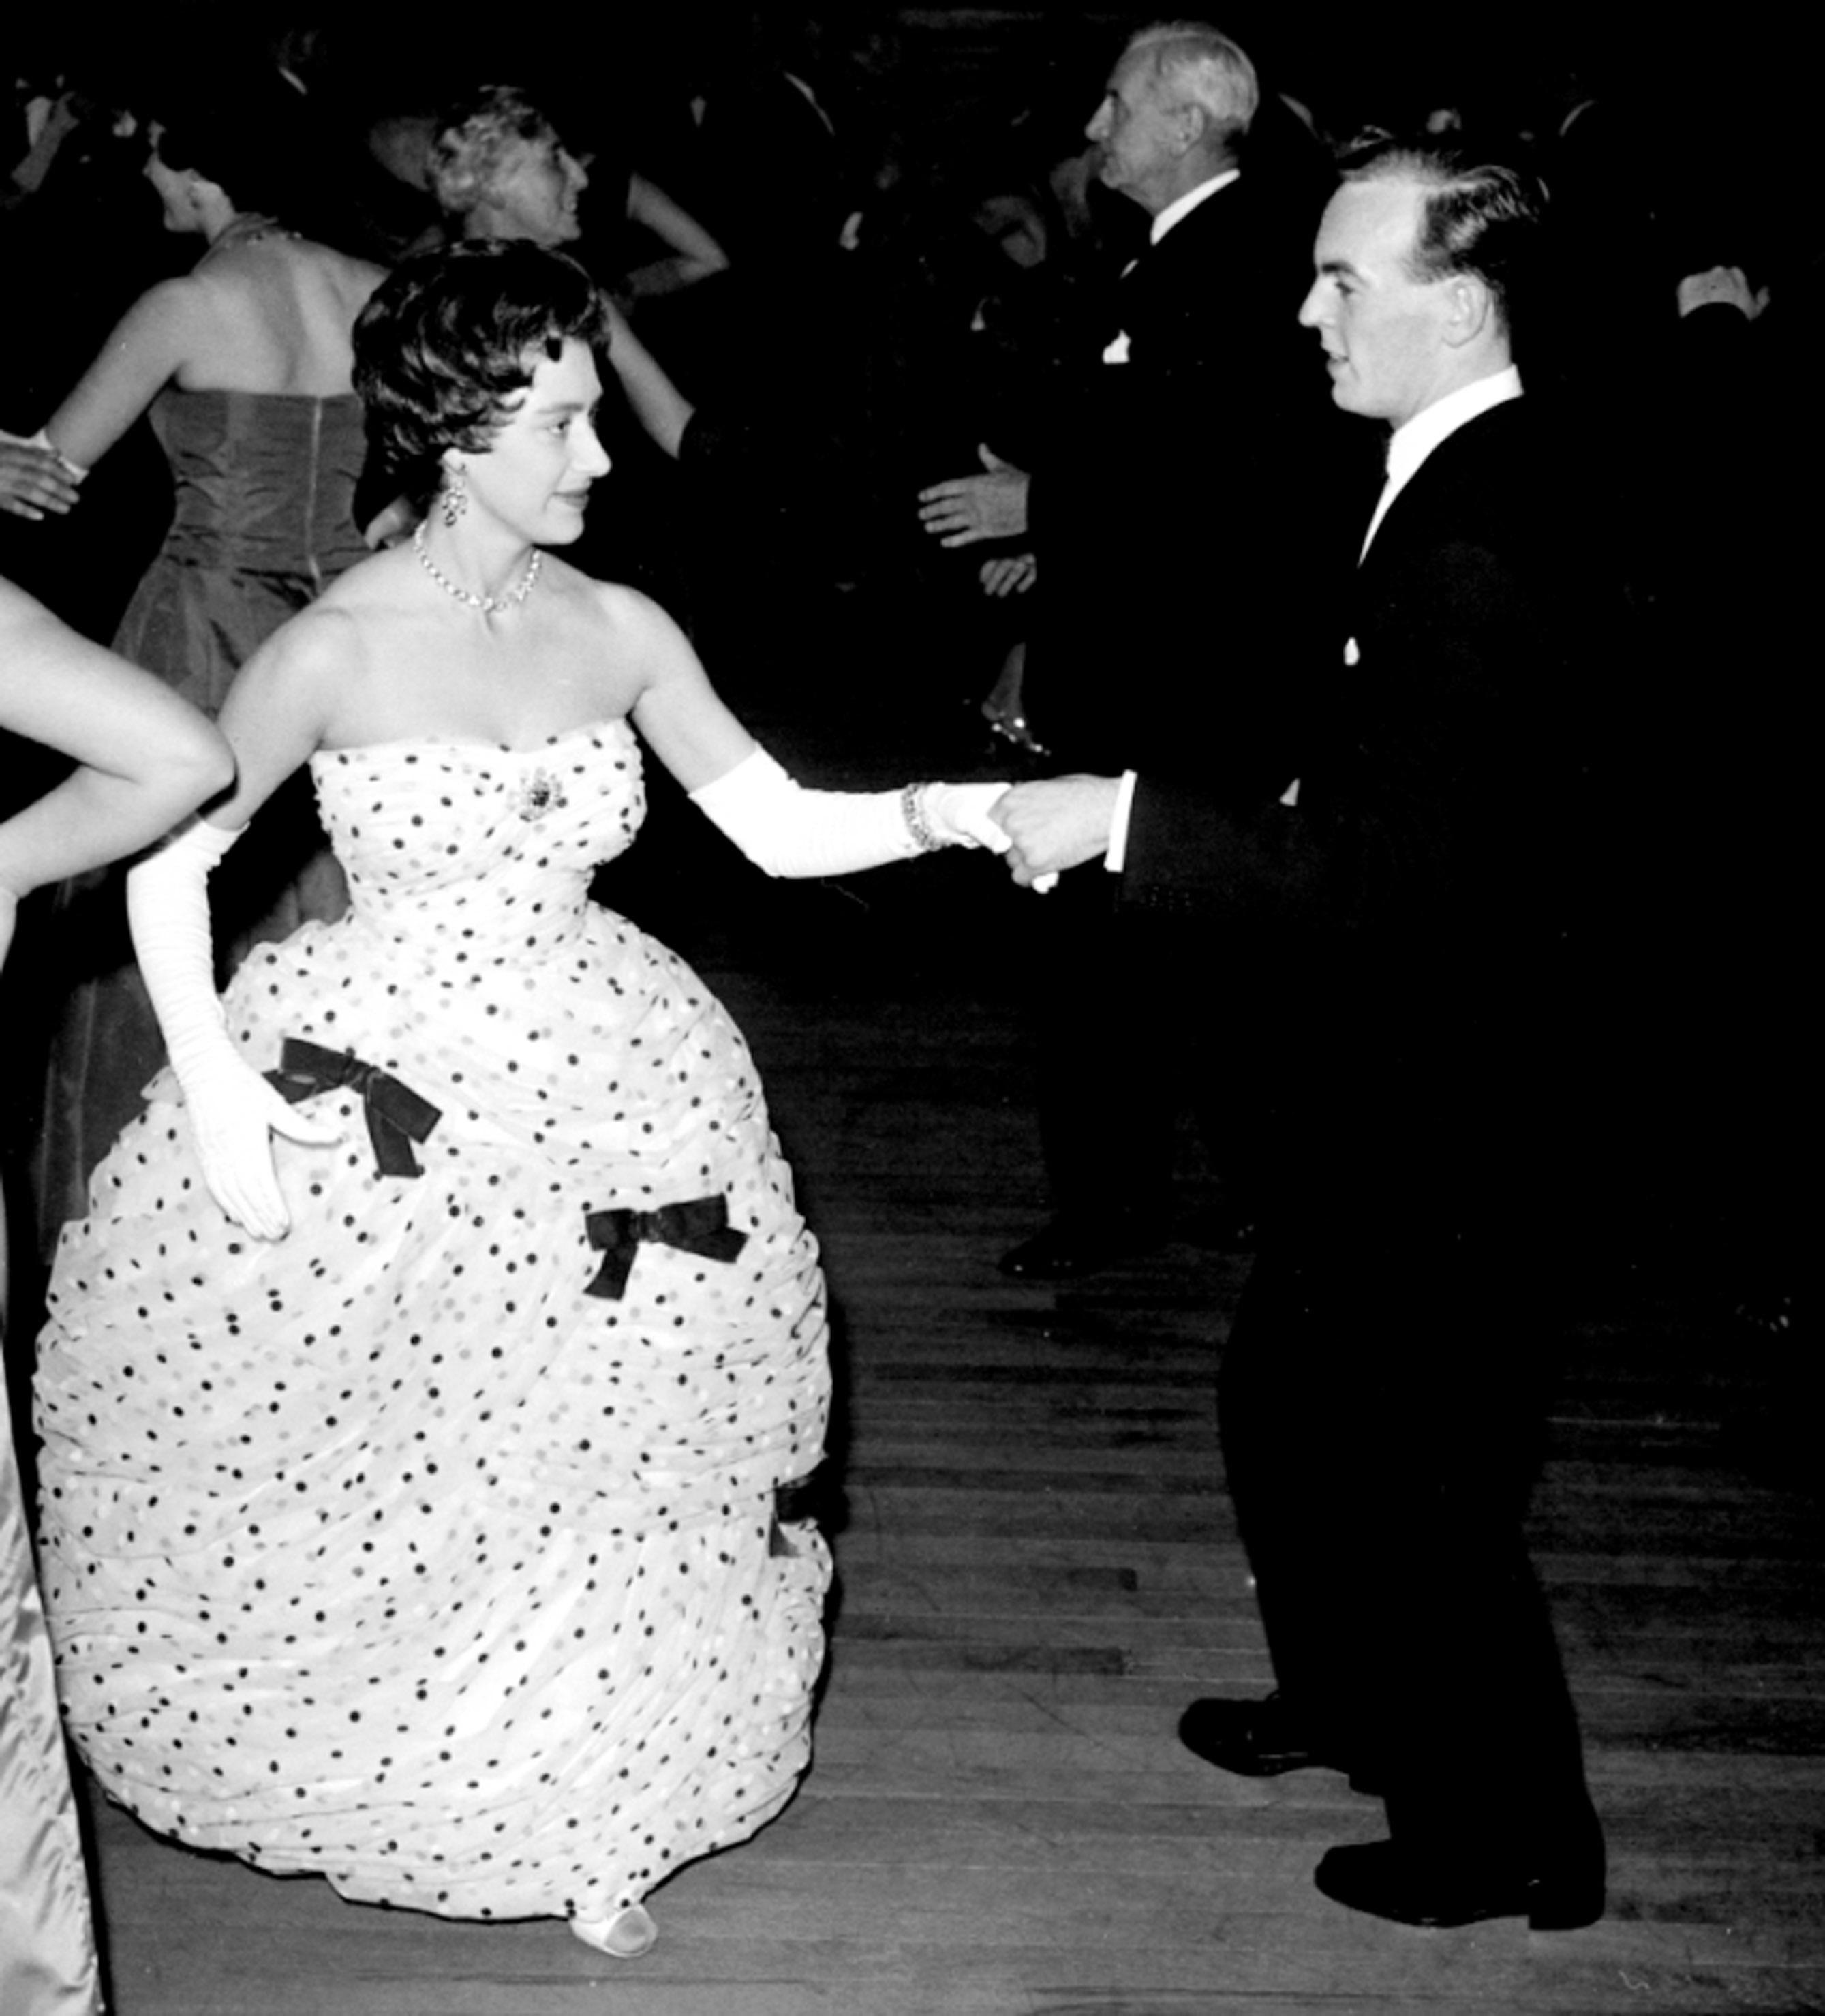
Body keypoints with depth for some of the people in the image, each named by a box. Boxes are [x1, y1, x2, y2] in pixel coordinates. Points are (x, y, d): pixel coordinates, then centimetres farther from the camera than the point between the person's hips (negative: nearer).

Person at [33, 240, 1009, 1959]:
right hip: (371, 1104, -3)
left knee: (597, 1479, 9)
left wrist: (933, 813, -17)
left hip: (595, 1106, 3)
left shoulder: (621, 635, -1)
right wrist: (213, 1085, -12)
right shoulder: (337, 650, -12)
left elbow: (780, 828, 1)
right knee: (339, 1473, 9)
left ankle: (587, 1815, 29)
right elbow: (169, 860, -4)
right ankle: (334, 1766, 37)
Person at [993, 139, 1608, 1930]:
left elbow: (1375, 868, -30)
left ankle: (1511, 1830, 25)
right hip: (1384, 1067, 10)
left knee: (1418, 1462, 6)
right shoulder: (1467, 486, 4)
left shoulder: (1479, 542, -27)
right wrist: (1128, 813, 6)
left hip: (1430, 1097, -10)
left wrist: (1120, 819, -27)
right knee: (1288, 1398, 24)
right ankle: (1351, 1696, 46)